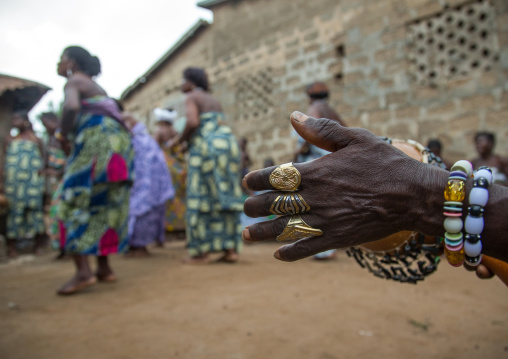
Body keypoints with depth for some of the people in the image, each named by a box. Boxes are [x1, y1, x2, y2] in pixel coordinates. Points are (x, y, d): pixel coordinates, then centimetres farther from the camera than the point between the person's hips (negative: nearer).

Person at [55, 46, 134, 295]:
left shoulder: (73, 82, 4)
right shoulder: (95, 86, 29)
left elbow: (72, 106, -19)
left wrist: (63, 133, -4)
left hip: (96, 141, -8)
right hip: (118, 144, 8)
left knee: (74, 202, -6)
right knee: (103, 205, 10)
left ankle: (83, 271, -15)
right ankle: (104, 268, 11)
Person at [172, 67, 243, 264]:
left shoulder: (191, 97, 3)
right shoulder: (214, 100, 26)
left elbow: (193, 122, -14)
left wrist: (180, 140, 3)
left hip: (206, 146, -7)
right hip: (229, 144, 7)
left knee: (202, 199, -3)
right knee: (225, 198, 4)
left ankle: (202, 252, -3)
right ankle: (231, 250, 1)